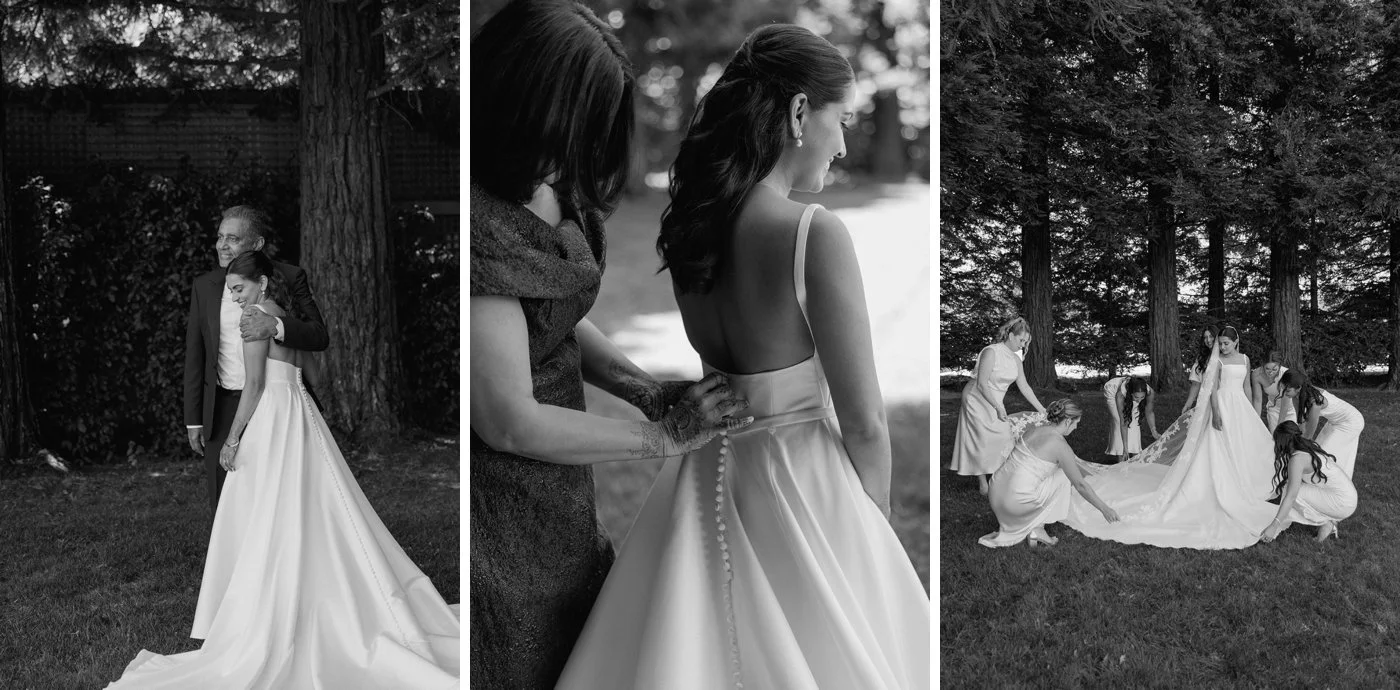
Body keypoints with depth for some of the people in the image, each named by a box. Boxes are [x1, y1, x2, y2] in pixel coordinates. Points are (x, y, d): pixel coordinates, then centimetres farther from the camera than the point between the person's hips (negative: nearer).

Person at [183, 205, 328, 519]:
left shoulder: (288, 278, -2)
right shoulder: (204, 286, 7)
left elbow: (320, 337, -10)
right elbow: (195, 355, 10)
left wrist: (275, 326, -28)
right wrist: (193, 420, 8)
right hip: (223, 409, 3)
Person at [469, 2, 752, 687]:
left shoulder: (550, 187, -2)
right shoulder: (483, 229, -29)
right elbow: (509, 422, -25)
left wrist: (646, 390, -3)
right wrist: (665, 435, -17)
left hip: (555, 493, 8)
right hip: (501, 508, -8)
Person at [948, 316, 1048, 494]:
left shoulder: (1015, 359, 2)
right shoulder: (991, 352, -22)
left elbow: (1024, 387, 7)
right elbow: (982, 384, -24)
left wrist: (1041, 410, 6)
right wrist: (999, 408, -24)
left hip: (995, 403, 7)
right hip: (977, 400, -7)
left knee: (1001, 437, -1)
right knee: (983, 438, -6)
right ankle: (982, 482, 3)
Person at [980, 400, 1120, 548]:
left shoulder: (1034, 429, 10)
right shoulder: (1061, 446, -11)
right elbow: (1080, 485, -4)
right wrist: (1104, 509, 7)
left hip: (995, 493, 7)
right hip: (1016, 502, -7)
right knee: (1063, 477, 10)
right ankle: (1037, 529, 8)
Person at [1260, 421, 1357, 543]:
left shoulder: (1297, 459, -16)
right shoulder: (1310, 448, 11)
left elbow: (1291, 496, -20)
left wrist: (1274, 526, -20)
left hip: (1343, 504, -9)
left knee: (1293, 491, -12)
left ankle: (1325, 523, -2)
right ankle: (1327, 522, 7)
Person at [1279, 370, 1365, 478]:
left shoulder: (1314, 403, -38)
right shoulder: (1296, 397, -16)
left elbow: (1309, 435, -26)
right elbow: (1301, 422, -4)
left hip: (1351, 423, -8)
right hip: (1336, 421, 8)